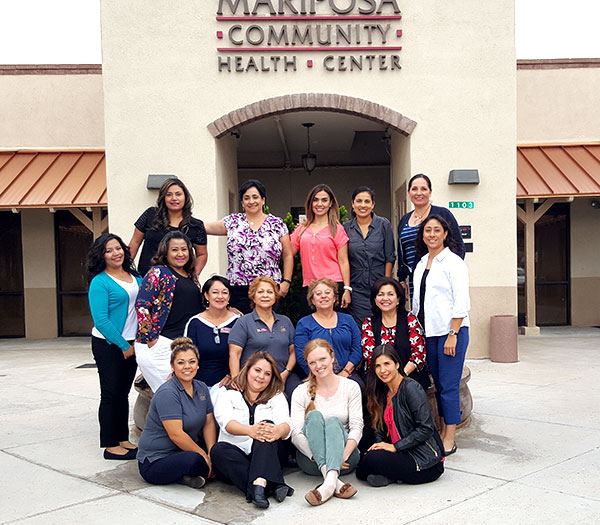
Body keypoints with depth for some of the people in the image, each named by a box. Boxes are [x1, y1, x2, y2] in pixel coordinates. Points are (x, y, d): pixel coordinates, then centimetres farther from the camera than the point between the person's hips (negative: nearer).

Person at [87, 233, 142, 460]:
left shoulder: (135, 277, 9)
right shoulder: (99, 282, -10)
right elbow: (101, 320, -16)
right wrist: (124, 346, -15)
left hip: (131, 343, 6)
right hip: (108, 345, -6)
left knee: (123, 393, 13)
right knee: (111, 394, -1)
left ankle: (123, 440, 21)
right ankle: (110, 446, 6)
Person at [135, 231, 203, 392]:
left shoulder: (191, 278, 18)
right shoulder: (158, 273, -3)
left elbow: (198, 310, 27)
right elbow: (141, 306, -10)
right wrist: (151, 340, -13)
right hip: (159, 344, -7)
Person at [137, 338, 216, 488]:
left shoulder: (201, 388, 6)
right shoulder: (167, 393, -18)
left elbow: (209, 423, 4)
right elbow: (176, 435, -23)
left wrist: (212, 452, -12)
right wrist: (205, 457, -17)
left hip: (183, 451, 9)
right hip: (154, 463, -9)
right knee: (193, 459, -36)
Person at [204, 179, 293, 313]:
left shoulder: (277, 224, 7)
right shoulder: (232, 222, 10)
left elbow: (288, 256, 7)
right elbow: (205, 228, 13)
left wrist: (286, 281, 0)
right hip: (238, 291, 1)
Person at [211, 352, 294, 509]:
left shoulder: (276, 397, 13)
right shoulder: (228, 394, 9)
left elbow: (285, 424, -7)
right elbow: (226, 421, -13)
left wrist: (278, 430, -34)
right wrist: (249, 430, -35)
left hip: (264, 456, 0)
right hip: (234, 455, 0)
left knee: (268, 425, -26)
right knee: (218, 450, -31)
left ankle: (259, 484, -47)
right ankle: (273, 486, -41)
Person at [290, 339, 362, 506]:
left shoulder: (351, 387, 6)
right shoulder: (301, 392, 5)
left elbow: (356, 428, -4)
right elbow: (296, 434, -7)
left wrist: (343, 455, -22)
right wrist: (317, 456, -24)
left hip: (345, 457, 0)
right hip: (311, 459, 0)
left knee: (334, 421, -28)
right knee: (314, 415, -26)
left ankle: (329, 481, -51)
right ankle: (335, 481, -46)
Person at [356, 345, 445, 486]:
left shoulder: (411, 388, -13)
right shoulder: (383, 393, 12)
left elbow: (426, 428, -18)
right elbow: (380, 429, 16)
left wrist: (395, 447, -18)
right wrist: (379, 445, -5)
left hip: (425, 460, -8)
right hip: (403, 454, 8)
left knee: (370, 461, -25)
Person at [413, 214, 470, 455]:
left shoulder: (453, 262, -6)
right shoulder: (421, 264, 15)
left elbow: (461, 302, -12)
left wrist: (452, 334, -17)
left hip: (450, 331, -7)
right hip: (428, 333, 7)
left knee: (449, 387, -5)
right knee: (438, 384, 11)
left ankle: (449, 440, 1)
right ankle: (443, 433, 20)